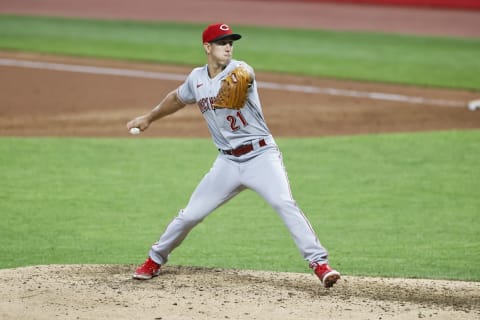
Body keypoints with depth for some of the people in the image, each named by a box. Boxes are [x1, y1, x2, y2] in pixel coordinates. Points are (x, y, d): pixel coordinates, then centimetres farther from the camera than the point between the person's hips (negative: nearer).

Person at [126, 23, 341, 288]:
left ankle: (319, 263, -24)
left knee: (285, 204, -24)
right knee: (190, 215, 6)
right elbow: (177, 98, 28)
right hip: (228, 162, 4)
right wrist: (149, 118, 40)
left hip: (261, 155, -4)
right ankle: (155, 260, 27)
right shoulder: (197, 79, 6)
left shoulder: (238, 68, -11)